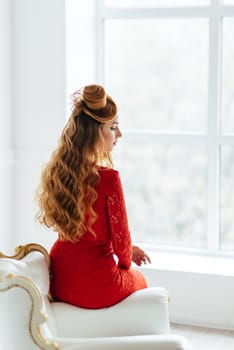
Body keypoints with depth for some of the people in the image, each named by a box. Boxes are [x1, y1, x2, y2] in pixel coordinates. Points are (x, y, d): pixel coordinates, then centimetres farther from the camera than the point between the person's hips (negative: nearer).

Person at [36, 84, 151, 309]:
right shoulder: (107, 177, -23)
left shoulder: (56, 172, 0)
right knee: (137, 279, 29)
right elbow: (120, 235, -13)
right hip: (96, 287, -6)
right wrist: (125, 261, 10)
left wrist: (129, 249, 19)